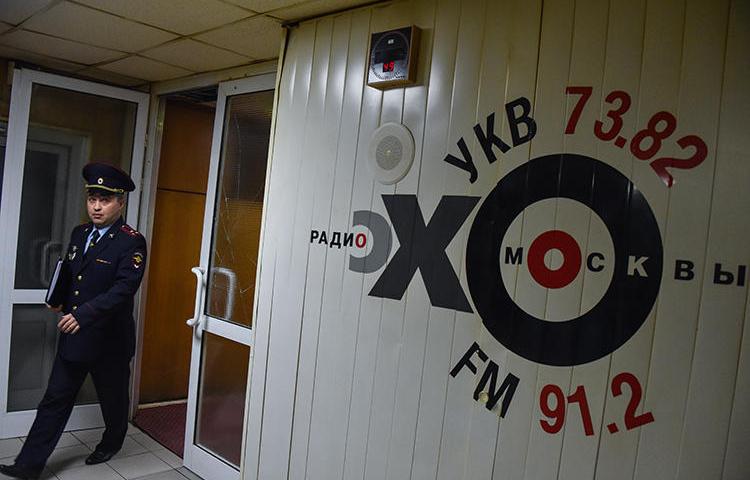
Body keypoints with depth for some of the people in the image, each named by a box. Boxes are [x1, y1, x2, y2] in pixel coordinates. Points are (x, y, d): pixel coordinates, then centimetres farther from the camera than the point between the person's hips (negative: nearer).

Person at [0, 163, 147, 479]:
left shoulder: (131, 243, -16)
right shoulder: (80, 233, 8)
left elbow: (124, 288, -26)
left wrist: (84, 314, -33)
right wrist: (58, 300, 13)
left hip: (109, 340, -6)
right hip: (73, 336, 6)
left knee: (113, 399, 15)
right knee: (55, 400, 8)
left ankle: (112, 443, 39)